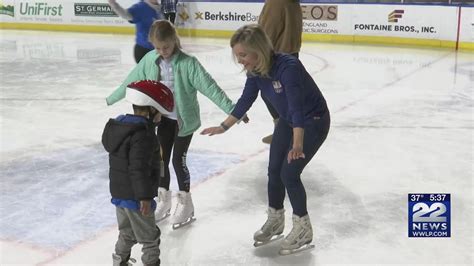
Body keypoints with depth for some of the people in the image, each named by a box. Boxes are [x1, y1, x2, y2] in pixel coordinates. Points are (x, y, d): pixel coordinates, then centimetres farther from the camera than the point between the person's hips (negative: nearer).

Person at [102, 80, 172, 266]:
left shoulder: (118, 125, 6)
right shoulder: (142, 134, -23)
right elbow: (138, 169, -26)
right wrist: (145, 197, -21)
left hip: (118, 192, 9)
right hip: (135, 196, -9)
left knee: (127, 233, 25)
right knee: (149, 237, 7)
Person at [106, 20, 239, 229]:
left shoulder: (188, 63, -20)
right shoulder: (150, 60, -5)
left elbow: (209, 86, -24)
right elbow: (132, 80, 10)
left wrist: (232, 110, -30)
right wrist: (112, 98, 21)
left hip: (184, 120, -5)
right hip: (164, 118, 5)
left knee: (178, 160, 1)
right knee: (161, 159, 12)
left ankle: (185, 203, 20)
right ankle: (163, 200, 31)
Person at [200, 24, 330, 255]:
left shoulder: (288, 67, -35)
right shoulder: (255, 72, -12)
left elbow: (297, 107, -43)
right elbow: (245, 101, 2)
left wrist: (297, 144, -54)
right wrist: (223, 127, 6)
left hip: (313, 121, -8)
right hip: (288, 120, 8)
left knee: (289, 173, -10)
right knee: (274, 170, 10)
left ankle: (303, 229, 10)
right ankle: (275, 220, 33)